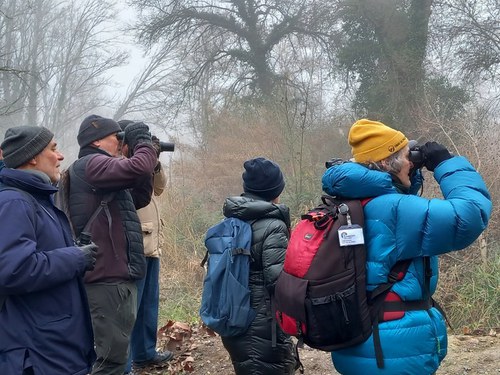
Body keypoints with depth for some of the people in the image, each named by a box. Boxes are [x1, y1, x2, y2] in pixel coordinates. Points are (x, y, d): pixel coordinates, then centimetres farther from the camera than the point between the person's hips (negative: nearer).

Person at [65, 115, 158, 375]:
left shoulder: (99, 168, 21)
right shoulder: (90, 164, -11)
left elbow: (141, 198, 23)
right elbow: (137, 168, -28)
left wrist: (149, 158, 12)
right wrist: (143, 143, -7)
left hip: (116, 273, 11)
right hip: (109, 276, -11)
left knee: (115, 351, 20)